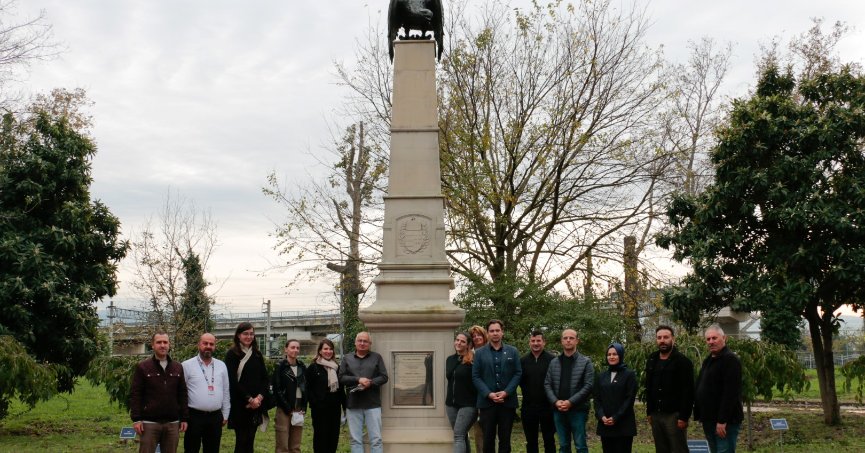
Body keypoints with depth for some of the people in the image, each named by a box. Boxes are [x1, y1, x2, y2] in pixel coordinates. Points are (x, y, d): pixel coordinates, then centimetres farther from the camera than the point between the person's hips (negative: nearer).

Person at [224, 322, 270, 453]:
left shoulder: (257, 355, 12)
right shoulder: (232, 354, -4)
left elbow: (265, 378, 10)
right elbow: (233, 381, -10)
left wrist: (259, 397, -7)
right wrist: (249, 399, -13)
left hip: (256, 404, 5)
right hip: (239, 404, -5)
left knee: (250, 441, 7)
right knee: (242, 440, -4)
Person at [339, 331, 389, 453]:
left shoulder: (377, 357, 9)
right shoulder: (347, 359, 11)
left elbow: (384, 377, 3)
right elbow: (341, 378, 1)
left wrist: (370, 383, -14)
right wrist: (358, 379, -13)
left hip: (373, 404, -1)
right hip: (353, 405, 1)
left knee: (376, 439, -2)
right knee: (355, 440, 5)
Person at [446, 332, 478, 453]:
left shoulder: (473, 360, -11)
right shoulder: (450, 359, 11)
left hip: (468, 404, -7)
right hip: (451, 403, 7)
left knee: (458, 435, -14)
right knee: (462, 435, 13)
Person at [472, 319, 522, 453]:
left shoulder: (512, 351, 7)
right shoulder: (480, 353, 6)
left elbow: (518, 373, 2)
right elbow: (475, 377, 1)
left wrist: (506, 392, -10)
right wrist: (489, 394, -11)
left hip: (507, 401, 0)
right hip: (487, 402, 0)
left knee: (505, 438, 5)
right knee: (488, 438, 4)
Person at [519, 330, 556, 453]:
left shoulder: (552, 360, -7)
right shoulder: (523, 361, 3)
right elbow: (519, 381, 7)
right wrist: (527, 394, -4)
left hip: (547, 407, -3)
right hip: (528, 407, 3)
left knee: (549, 440, 8)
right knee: (531, 442, 12)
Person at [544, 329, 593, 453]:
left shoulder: (585, 362, 0)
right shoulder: (554, 362, 11)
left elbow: (588, 386, -9)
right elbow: (547, 384, 8)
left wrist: (571, 402, -15)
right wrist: (555, 401, -9)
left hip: (578, 410, -3)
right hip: (558, 410, 4)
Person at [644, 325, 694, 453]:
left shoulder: (683, 361, -7)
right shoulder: (651, 361, 12)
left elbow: (688, 392, -12)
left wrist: (684, 417, -17)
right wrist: (649, 413, 13)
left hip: (674, 415, -6)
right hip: (656, 414, 6)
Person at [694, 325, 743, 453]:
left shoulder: (730, 360, -14)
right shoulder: (708, 360, 17)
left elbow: (730, 393, -22)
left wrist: (723, 420, -25)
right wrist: (701, 416, 16)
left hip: (724, 420, -9)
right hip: (709, 419, 9)